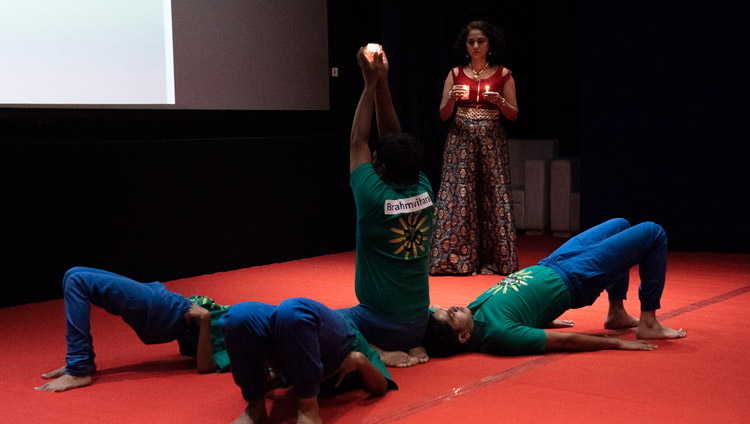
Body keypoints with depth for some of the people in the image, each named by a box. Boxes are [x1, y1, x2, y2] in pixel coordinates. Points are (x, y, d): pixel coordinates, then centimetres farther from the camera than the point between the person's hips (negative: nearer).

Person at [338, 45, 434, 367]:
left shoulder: (375, 198, -19)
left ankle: (376, 353, -8)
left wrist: (371, 84, 1)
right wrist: (382, 83, 7)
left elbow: (358, 142, -5)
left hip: (379, 324, -6)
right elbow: (394, 139, 6)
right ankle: (409, 348, 8)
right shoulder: (424, 192, -4)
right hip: (418, 324, 6)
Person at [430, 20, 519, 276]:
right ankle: (458, 258, 1)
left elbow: (513, 115, 4)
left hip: (491, 140, -1)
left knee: (492, 195, -2)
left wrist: (500, 101, -15)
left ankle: (491, 260, 4)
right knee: (458, 194, -4)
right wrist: (452, 98, -13)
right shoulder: (456, 74, 7)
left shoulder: (503, 75, 5)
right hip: (461, 139, 1)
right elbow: (443, 114, 6)